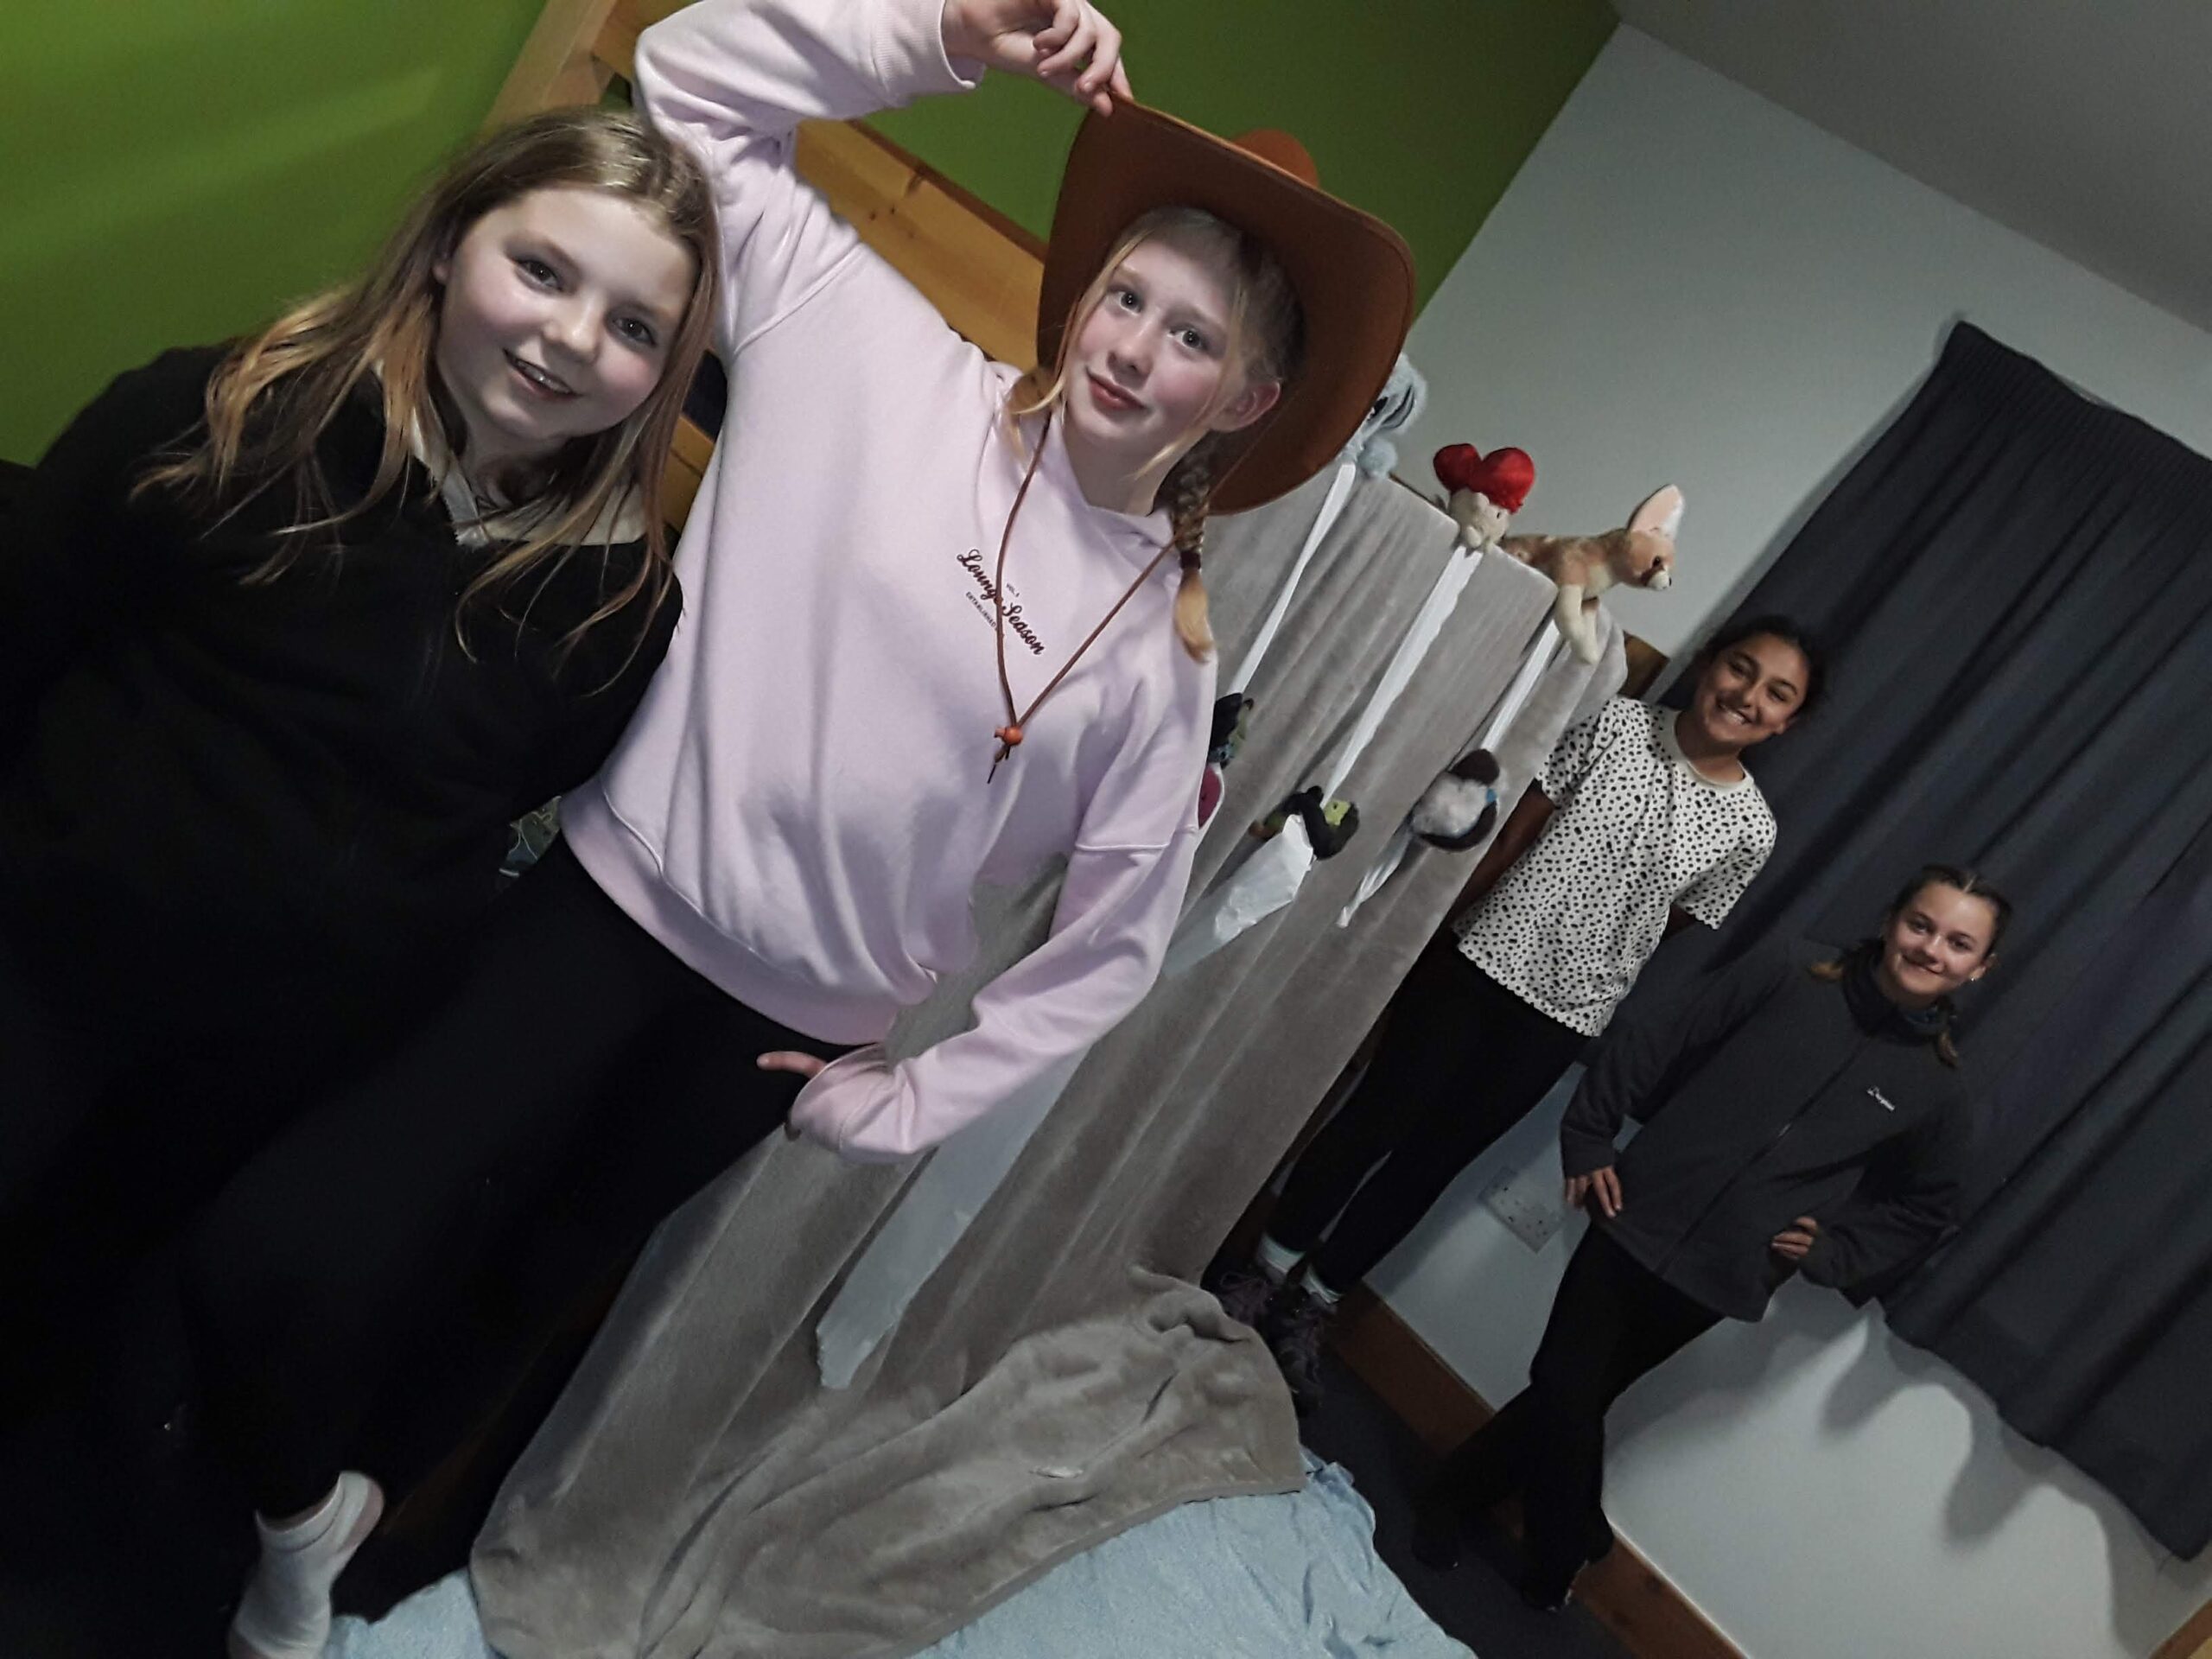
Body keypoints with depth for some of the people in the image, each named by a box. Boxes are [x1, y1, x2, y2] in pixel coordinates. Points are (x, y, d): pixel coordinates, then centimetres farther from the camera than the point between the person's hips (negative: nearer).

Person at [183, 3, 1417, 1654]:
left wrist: (914, 1104, -1)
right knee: (287, 1254, -12)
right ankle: (301, 1506, 24)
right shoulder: (887, 365, -6)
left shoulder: (1165, 642, -4)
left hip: (787, 1027, 1)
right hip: (607, 904, -1)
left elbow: (1118, 937, 0)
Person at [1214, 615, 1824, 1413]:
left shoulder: (1749, 828, -3)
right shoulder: (1617, 723, -4)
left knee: (1431, 1161, 10)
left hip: (1563, 1018, 1)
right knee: (1375, 1117, 8)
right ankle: (1266, 1269, 28)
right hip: (1478, 960, 0)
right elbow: (1513, 832, 0)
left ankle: (1311, 1307, 27)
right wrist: (1444, 929, 1)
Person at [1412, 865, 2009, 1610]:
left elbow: (1923, 1212, 13)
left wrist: (1829, 1252, -1)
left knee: (1573, 1397, 10)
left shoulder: (1938, 1094, 1)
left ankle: (1453, 1499, 31)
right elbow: (1649, 1049, 0)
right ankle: (1562, 1552, 30)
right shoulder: (1783, 980, -2)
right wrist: (1588, 1139, -6)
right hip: (1634, 1223, 0)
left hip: (1716, 1281, 1)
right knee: (1566, 1393, 3)